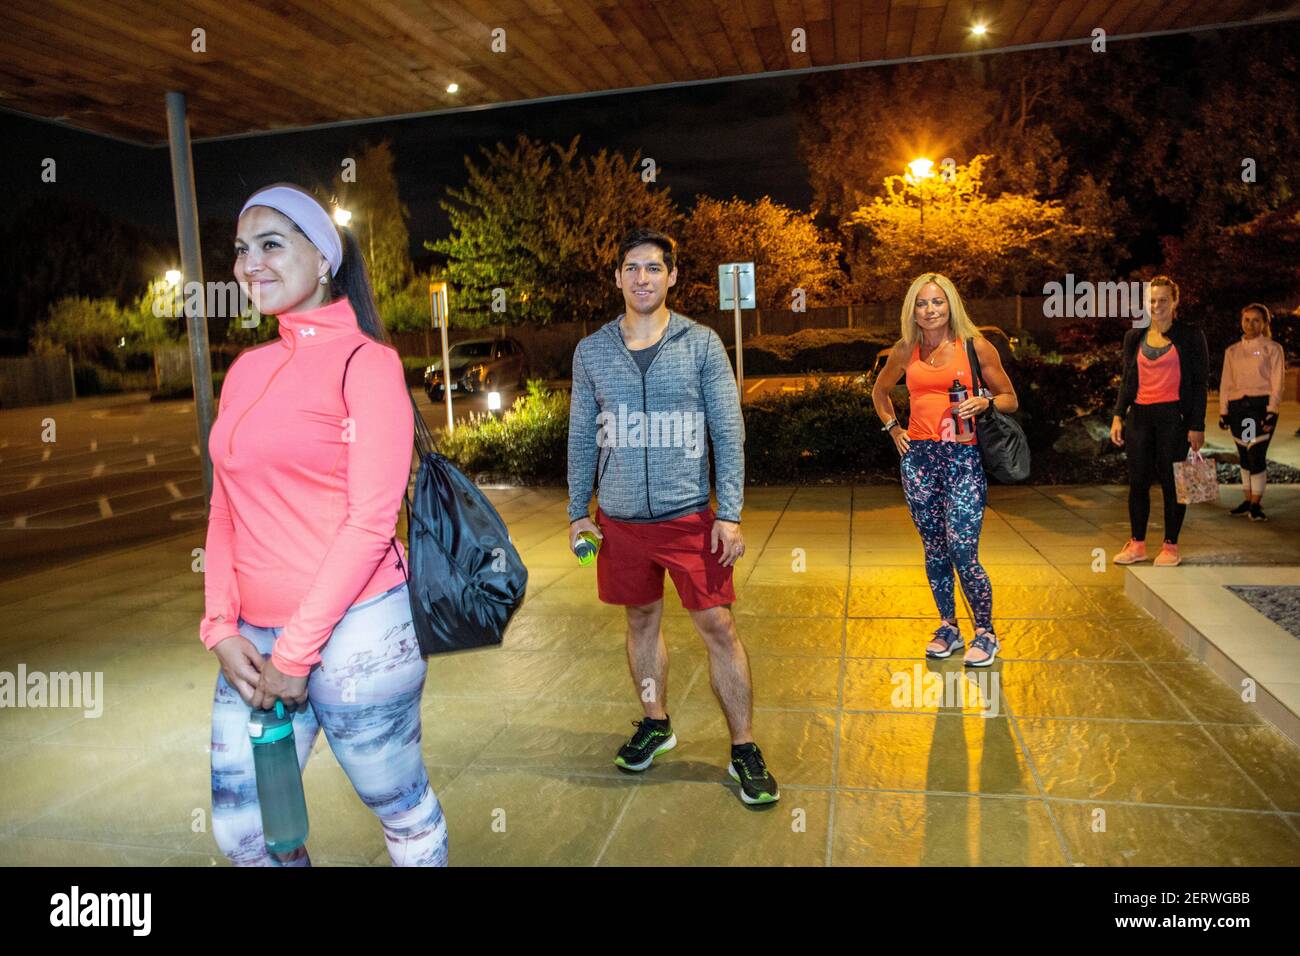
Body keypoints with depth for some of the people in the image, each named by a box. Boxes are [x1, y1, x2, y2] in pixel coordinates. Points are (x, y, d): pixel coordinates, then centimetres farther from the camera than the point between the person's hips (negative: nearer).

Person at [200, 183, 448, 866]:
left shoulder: (365, 361, -6)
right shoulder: (246, 370, 12)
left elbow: (371, 520, -13)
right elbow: (225, 511, 13)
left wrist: (296, 653, -13)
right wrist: (222, 630, 1)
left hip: (354, 630, -6)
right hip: (257, 636, 7)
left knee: (401, 809, 10)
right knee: (239, 829, 15)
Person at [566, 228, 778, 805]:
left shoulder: (701, 344, -2)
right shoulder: (591, 351, 4)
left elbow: (728, 432, -2)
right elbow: (582, 436, 10)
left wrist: (730, 514, -8)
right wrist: (578, 511, 8)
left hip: (689, 517, -2)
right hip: (620, 519, 3)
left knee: (718, 628, -2)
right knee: (642, 620, 15)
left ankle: (744, 751, 11)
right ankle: (655, 724, 34)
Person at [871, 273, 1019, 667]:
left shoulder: (975, 346, 2)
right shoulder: (905, 350, 10)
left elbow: (1010, 398, 7)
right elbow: (880, 391, 28)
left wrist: (984, 403, -13)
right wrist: (893, 428, 14)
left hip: (963, 456, -3)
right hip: (919, 457, 4)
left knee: (962, 551, -8)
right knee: (934, 549, 10)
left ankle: (985, 633, 10)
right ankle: (948, 628, 24)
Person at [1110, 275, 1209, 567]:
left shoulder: (1190, 336, 0)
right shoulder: (1134, 337, 11)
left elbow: (1199, 384, -1)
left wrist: (1197, 426, -7)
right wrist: (1118, 416, 5)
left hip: (1174, 417, -4)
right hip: (1140, 416, 4)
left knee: (1171, 482, 1)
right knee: (1137, 482, 5)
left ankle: (1170, 546, 12)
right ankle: (1137, 544, 15)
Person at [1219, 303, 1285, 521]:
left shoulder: (1272, 348, 3)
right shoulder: (1232, 351, 14)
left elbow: (1277, 383, -3)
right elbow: (1226, 383, 14)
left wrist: (1272, 412, -12)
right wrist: (1223, 411, 6)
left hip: (1261, 406, -4)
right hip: (1237, 408, 4)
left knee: (1256, 455, -10)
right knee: (1244, 456, 9)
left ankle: (1255, 504, -2)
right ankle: (1247, 501, 18)